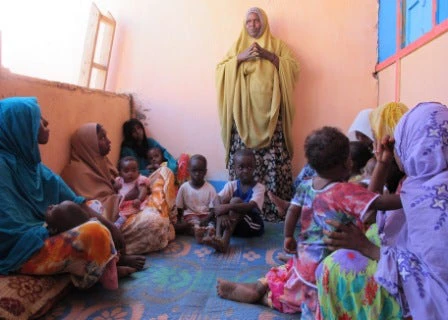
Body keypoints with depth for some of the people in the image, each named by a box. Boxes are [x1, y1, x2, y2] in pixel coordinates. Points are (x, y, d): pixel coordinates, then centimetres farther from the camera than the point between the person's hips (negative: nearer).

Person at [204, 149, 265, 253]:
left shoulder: (259, 187, -10)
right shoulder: (231, 185, 0)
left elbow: (251, 206, -28)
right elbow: (216, 199, -17)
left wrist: (228, 207, -39)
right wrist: (222, 214, -38)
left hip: (253, 226, -3)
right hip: (233, 224, 3)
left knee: (236, 200, -28)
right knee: (223, 200, -20)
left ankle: (225, 241, -40)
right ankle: (218, 236, -36)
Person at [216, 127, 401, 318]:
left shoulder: (306, 186, -4)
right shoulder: (346, 192, -22)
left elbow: (293, 211, -1)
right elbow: (379, 202, -28)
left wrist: (288, 237, 11)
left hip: (305, 260, 7)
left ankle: (260, 288, 27)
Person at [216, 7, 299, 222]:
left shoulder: (277, 45, 14)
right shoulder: (238, 46, 18)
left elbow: (293, 68, 1)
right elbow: (220, 70, 7)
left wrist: (269, 55, -9)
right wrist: (240, 57, -7)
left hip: (270, 113, -1)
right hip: (243, 113, 1)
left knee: (274, 162, -6)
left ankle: (275, 208, 3)